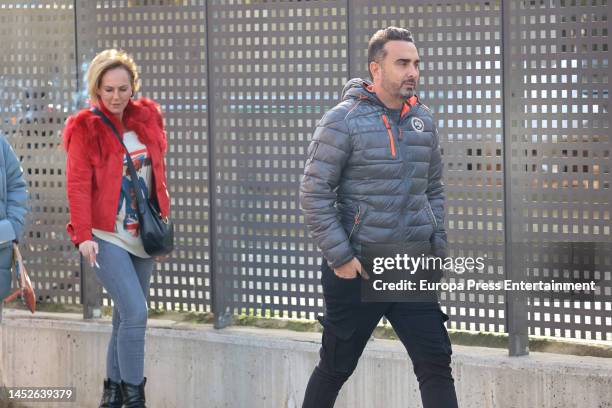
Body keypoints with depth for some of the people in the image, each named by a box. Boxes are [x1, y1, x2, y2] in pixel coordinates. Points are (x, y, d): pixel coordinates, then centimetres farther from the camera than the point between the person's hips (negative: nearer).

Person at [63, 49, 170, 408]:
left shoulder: (148, 118, 7)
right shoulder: (85, 128, -6)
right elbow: (78, 184, -11)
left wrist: (162, 222, 15)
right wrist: (83, 234, -20)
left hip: (142, 235, 5)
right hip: (106, 236, -5)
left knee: (126, 315, 10)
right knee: (136, 312, -15)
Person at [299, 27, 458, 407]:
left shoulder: (423, 120, 7)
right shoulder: (344, 120, -9)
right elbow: (314, 193, -10)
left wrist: (438, 246, 8)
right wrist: (340, 257, -13)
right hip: (356, 269, -4)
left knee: (436, 363, -3)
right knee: (336, 367, 9)